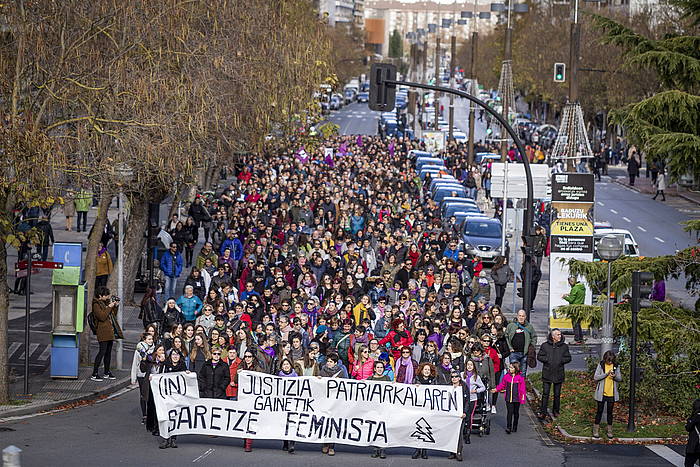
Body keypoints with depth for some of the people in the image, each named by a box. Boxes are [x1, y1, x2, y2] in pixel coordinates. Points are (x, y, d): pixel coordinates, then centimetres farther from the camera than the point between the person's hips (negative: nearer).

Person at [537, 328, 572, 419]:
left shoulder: (564, 346, 3)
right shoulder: (545, 345, -1)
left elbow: (568, 358, 6)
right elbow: (539, 356, 2)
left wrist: (561, 360, -11)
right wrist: (547, 359, -14)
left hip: (559, 374, 2)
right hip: (547, 373, -2)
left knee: (557, 394, 10)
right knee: (545, 394, -3)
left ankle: (556, 411, 24)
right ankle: (543, 412, 3)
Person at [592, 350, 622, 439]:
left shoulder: (616, 366, 1)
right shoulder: (601, 365, -6)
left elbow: (620, 378, 4)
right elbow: (595, 377, -11)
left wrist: (615, 376, -19)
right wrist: (606, 374, -23)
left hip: (612, 394, 2)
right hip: (601, 393, -2)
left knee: (610, 412, 10)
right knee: (599, 411, 5)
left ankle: (609, 431, 18)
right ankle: (596, 430, 14)